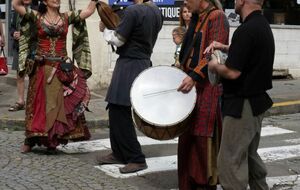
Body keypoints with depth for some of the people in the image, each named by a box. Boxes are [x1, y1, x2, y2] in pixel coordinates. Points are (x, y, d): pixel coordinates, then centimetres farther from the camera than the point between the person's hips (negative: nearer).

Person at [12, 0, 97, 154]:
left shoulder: (67, 17, 6)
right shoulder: (37, 17, 0)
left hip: (61, 69, 1)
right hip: (41, 68, -1)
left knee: (58, 103, 0)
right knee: (38, 103, 3)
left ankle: (52, 142, 8)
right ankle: (30, 140, 13)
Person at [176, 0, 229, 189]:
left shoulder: (217, 17, -9)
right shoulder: (197, 19, 17)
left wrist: (195, 76, -28)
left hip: (208, 87, -9)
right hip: (193, 84, 9)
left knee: (204, 136, -5)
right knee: (188, 136, 10)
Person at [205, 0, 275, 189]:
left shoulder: (246, 30, -23)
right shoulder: (263, 25, 8)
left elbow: (232, 72, -25)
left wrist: (215, 66, -6)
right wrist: (226, 47, 13)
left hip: (243, 104, -10)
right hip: (257, 101, 10)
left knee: (231, 161, -2)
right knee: (250, 155, 22)